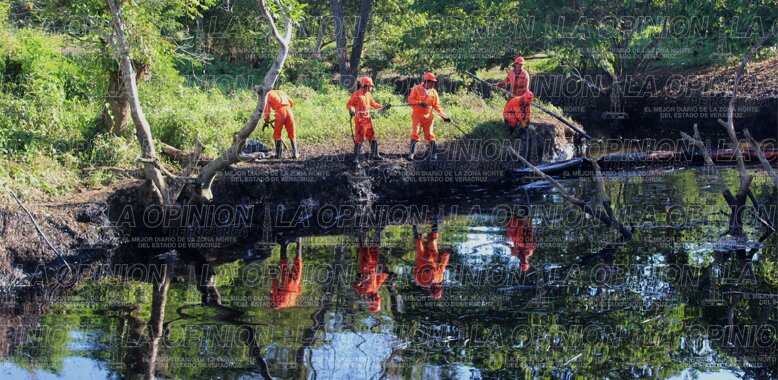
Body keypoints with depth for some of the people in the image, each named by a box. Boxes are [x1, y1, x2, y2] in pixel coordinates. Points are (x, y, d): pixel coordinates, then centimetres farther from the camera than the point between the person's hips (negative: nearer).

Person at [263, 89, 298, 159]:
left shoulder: (268, 95, 18)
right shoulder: (281, 92, 31)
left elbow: (267, 109, 10)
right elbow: (291, 102, 22)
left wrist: (266, 122, 17)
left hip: (280, 111, -4)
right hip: (288, 110, 4)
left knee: (277, 134, 9)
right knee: (291, 134, 11)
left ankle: (278, 154, 4)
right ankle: (295, 154, 8)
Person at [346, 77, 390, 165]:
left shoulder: (368, 94, 11)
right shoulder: (356, 94, -12)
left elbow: (373, 104, 23)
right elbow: (349, 104, -12)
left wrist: (383, 107, 17)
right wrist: (352, 110, -31)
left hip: (368, 119, 8)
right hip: (360, 120, -8)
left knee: (372, 137, 13)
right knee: (359, 139, -7)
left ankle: (374, 155, 27)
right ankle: (356, 158, -1)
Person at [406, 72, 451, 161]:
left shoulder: (434, 92, 5)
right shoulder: (416, 89, -3)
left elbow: (437, 106, 7)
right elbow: (410, 100, -7)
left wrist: (443, 116, -3)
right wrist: (419, 103, -23)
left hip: (428, 116, 2)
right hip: (417, 116, -2)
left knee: (429, 135, 0)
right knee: (415, 133, -8)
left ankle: (434, 153, 9)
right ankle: (412, 153, -4)